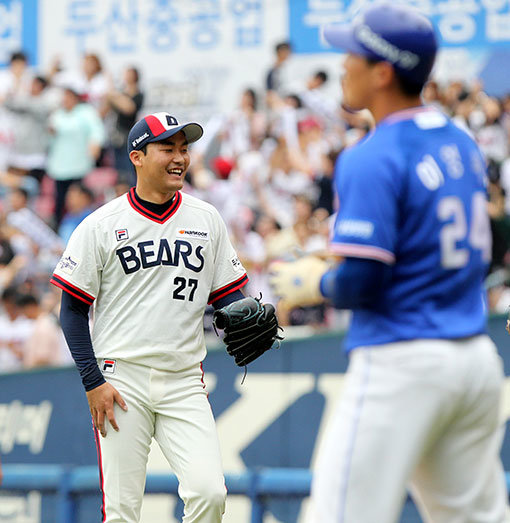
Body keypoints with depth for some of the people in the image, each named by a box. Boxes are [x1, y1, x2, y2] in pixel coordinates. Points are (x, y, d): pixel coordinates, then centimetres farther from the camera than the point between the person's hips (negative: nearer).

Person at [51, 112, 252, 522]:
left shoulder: (207, 219, 9)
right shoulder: (101, 225, -1)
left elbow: (228, 295, 14)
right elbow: (73, 310, 0)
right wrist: (93, 383, -8)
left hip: (185, 381, 3)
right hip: (121, 378, -2)